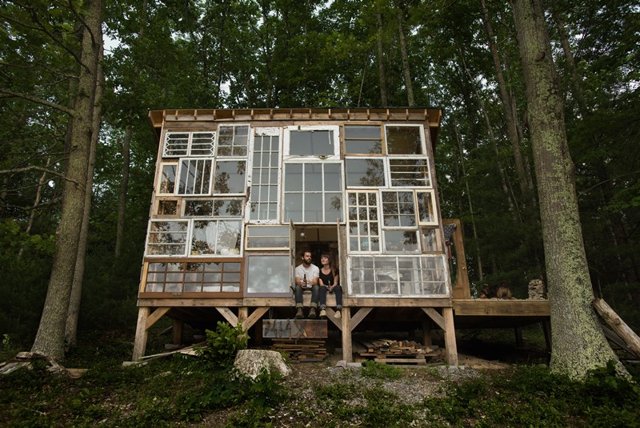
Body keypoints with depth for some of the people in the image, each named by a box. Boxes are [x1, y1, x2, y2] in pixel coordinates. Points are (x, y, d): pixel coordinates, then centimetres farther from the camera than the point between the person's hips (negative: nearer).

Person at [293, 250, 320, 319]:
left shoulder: (315, 268, 2)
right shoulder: (298, 268, 2)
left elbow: (315, 281, -10)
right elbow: (297, 281, -12)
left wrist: (312, 282, -37)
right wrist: (301, 283, -38)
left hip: (311, 287, 0)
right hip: (302, 288, 0)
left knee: (316, 287, -33)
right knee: (297, 287, -33)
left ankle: (313, 310, -48)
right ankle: (299, 310, -48)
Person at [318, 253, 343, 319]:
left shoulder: (334, 270, 7)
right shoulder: (320, 271, 8)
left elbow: (335, 282, -2)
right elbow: (321, 284, -1)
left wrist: (332, 287, -24)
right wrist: (327, 287, -22)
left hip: (333, 288, 0)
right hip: (325, 288, 0)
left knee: (338, 287, -35)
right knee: (322, 288, -35)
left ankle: (338, 310, -55)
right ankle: (323, 309, -59)